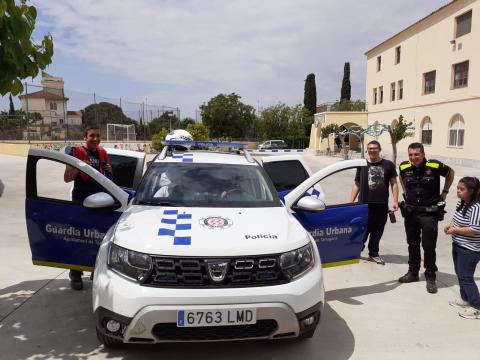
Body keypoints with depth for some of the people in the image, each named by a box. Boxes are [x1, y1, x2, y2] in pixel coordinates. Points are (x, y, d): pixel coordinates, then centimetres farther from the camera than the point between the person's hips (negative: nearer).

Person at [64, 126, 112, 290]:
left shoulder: (102, 153, 11)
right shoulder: (76, 152, -4)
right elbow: (67, 178, -7)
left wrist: (109, 170, -2)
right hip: (80, 201, -5)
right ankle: (75, 275, 6)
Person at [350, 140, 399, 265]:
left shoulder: (388, 165, 7)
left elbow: (394, 183, 6)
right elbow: (357, 185, 9)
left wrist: (395, 201, -3)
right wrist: (351, 202, 3)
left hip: (382, 205, 1)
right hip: (365, 204, -1)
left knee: (377, 231, 9)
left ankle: (373, 254, 23)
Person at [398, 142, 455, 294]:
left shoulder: (435, 166, -14)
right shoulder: (404, 167, -4)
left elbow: (450, 173, 7)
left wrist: (444, 192, 5)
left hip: (430, 212, -3)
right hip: (410, 211, 4)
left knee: (429, 246, -1)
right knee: (412, 244, 14)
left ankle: (430, 277, 14)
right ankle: (413, 272, 28)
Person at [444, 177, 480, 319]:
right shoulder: (461, 203, 4)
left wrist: (455, 230, -20)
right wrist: (451, 224, 2)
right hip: (457, 245, 9)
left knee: (466, 277, -1)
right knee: (460, 274, 21)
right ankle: (465, 299, 38)